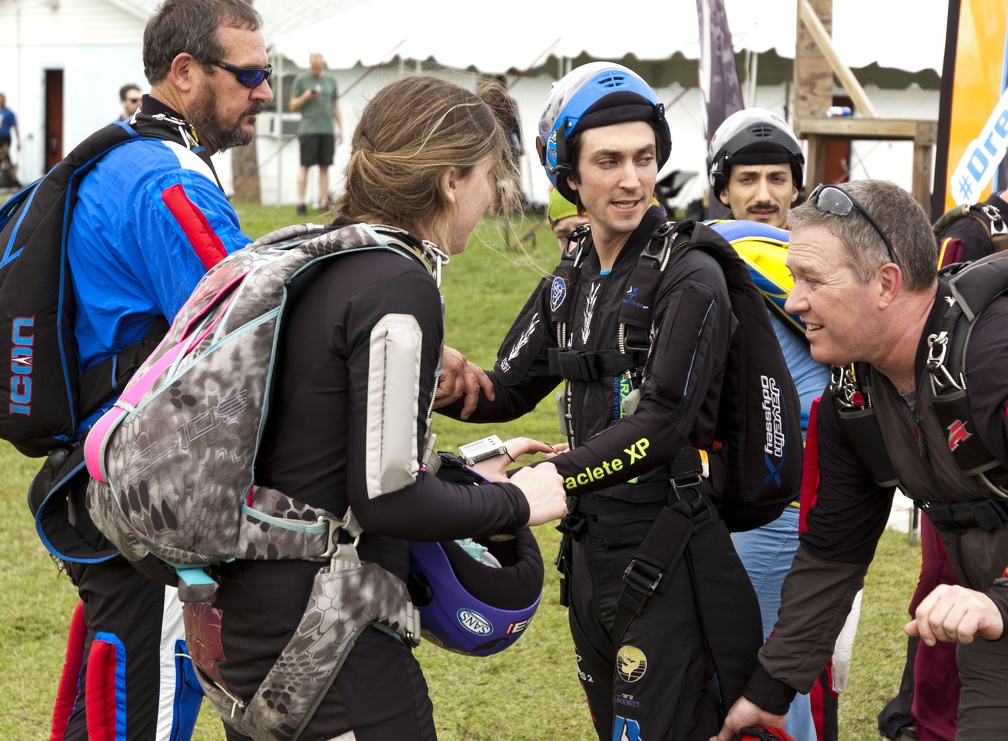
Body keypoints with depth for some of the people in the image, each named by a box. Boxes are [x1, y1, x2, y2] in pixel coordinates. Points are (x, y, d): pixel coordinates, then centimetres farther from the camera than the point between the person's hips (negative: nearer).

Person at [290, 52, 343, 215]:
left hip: (327, 130, 3)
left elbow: (336, 107, 17)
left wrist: (340, 129, 11)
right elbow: (293, 106, 3)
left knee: (324, 167, 3)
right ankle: (301, 203, -4)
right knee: (305, 166, -5)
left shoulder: (331, 80, 12)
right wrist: (305, 97, -15)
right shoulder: (301, 79, 3)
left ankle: (324, 203, 5)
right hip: (308, 129, -3)